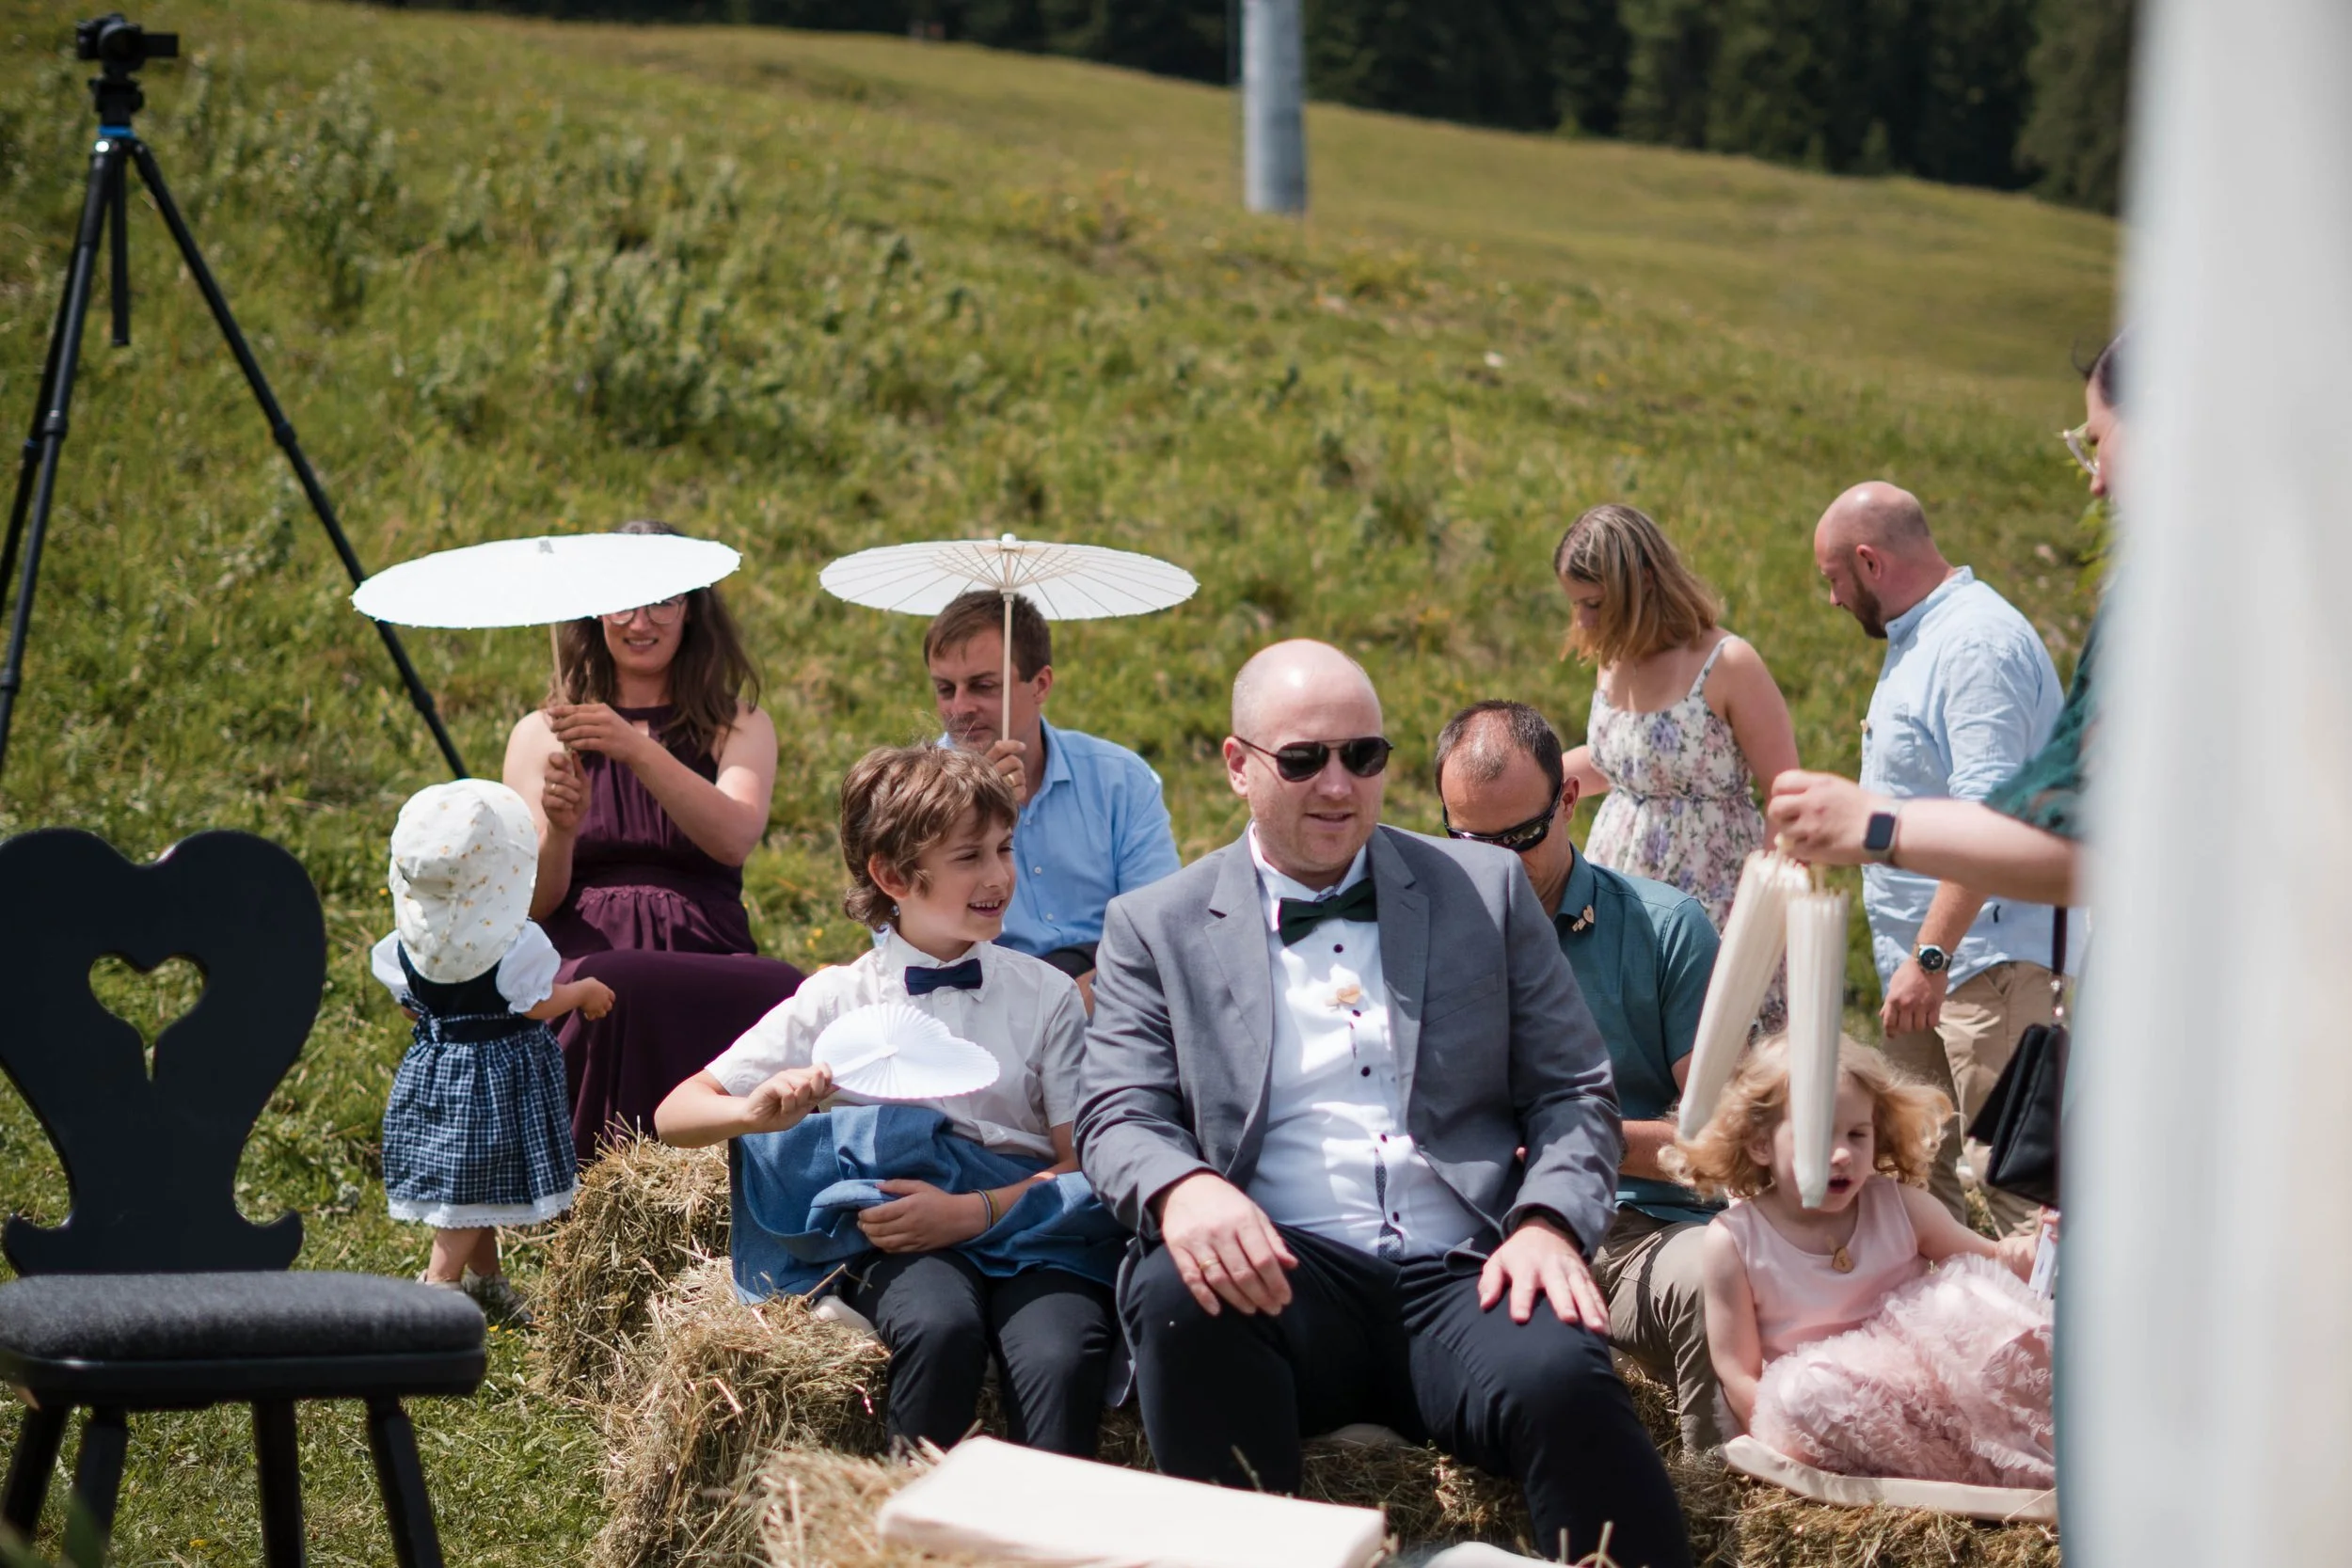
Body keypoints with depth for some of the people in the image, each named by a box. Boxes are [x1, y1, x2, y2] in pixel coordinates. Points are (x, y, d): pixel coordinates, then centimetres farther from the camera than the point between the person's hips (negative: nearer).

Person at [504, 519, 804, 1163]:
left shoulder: (739, 726, 14)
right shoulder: (541, 736, 16)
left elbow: (734, 839, -9)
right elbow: (535, 903, 5)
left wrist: (638, 752, -23)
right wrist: (560, 830, -17)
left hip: (705, 958, 0)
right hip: (584, 959, 0)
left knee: (789, 995, -36)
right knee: (619, 992, -38)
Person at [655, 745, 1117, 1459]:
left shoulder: (1044, 995, 13)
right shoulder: (836, 1003, 11)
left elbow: (1084, 1163, 6)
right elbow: (676, 1115, 11)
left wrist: (976, 1210, -13)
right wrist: (757, 1113, -12)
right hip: (904, 1246, 0)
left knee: (1060, 1357, -35)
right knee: (941, 1325, -37)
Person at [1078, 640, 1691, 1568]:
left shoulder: (1485, 889, 16)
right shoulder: (1157, 928, 13)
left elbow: (1574, 1092, 14)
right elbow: (1119, 1117, 5)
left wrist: (1551, 1223, -7)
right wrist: (1182, 1188, -20)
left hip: (1461, 1279, 0)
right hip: (1279, 1274, 0)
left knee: (1559, 1376, -33)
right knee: (1178, 1290, -34)